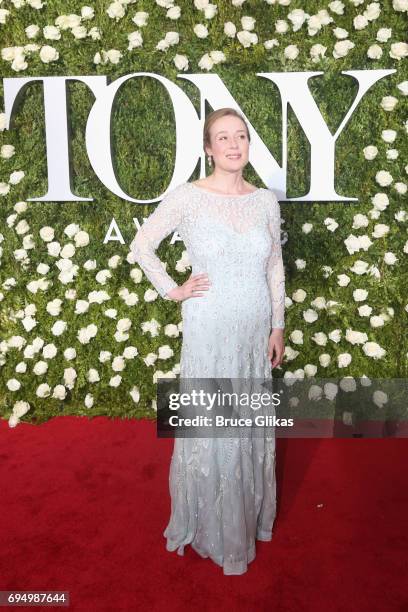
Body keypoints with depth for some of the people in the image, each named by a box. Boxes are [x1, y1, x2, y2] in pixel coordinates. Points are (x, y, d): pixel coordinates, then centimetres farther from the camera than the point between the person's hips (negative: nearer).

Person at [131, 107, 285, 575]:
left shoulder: (266, 200, 3)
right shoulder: (187, 196, -9)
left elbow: (275, 266, 9)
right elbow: (141, 245, -1)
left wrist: (278, 326, 8)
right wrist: (172, 290, -6)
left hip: (256, 329, 4)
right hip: (209, 330, -4)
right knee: (210, 427, 7)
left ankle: (251, 513, 38)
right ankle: (210, 523, 29)